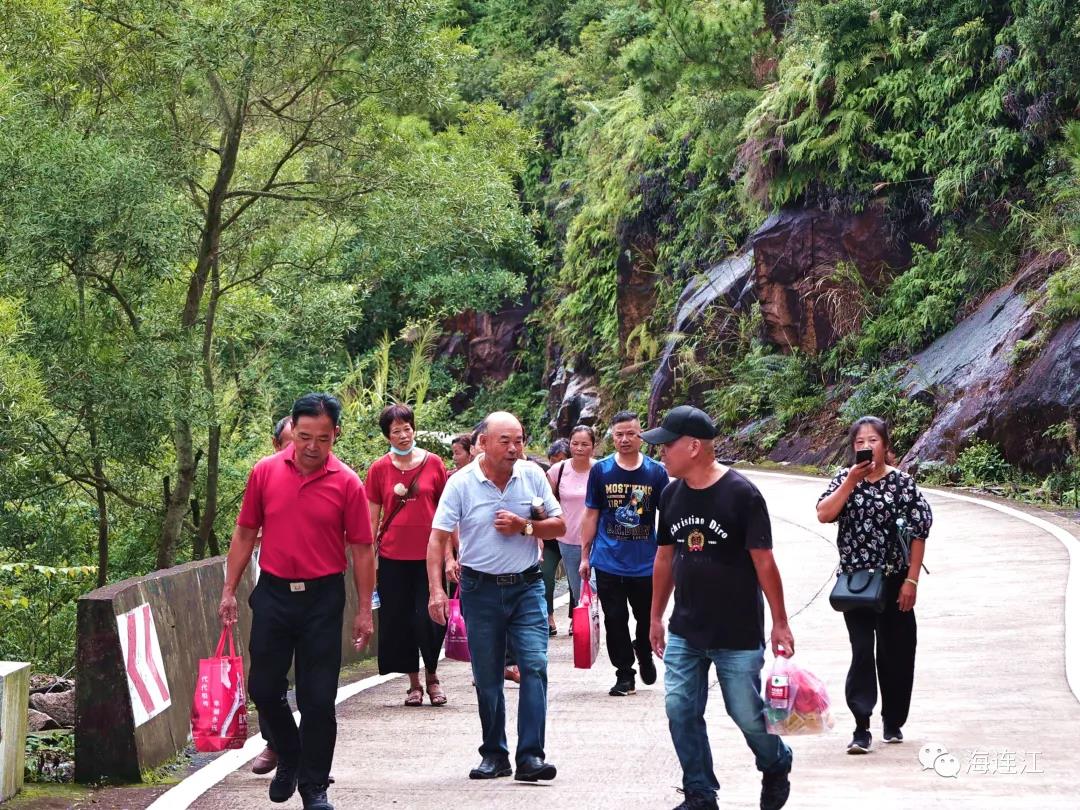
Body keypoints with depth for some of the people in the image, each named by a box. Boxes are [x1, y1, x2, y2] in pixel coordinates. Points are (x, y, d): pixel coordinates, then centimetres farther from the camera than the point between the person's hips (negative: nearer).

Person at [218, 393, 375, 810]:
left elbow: (362, 549, -2)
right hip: (272, 593, 2)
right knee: (263, 688, 8)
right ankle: (289, 756, 34)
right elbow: (245, 534, 8)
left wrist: (364, 611, -3)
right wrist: (229, 591, 6)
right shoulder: (265, 472, 0)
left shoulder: (347, 483, -7)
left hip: (322, 597, -2)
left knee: (318, 698, 1)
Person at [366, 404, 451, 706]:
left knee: (429, 618, -3)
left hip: (428, 553, -1)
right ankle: (414, 682, 17)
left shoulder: (433, 463, 1)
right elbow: (373, 515, 7)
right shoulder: (379, 469, 2)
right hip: (393, 554, 1)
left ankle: (432, 676, 19)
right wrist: (370, 555, 4)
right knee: (398, 619, 4)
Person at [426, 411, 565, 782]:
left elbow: (559, 526, 5)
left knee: (535, 665, -12)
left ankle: (530, 756, -12)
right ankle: (494, 755, 21)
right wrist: (436, 588, -19)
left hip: (526, 586, 1)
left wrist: (524, 527, -13)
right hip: (480, 589, -1)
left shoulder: (533, 476, 0)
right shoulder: (462, 483, -7)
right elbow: (438, 537, -9)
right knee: (487, 677, 7)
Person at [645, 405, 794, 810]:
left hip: (738, 633, -5)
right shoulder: (672, 495, 4)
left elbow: (764, 561, -11)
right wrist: (656, 617, 17)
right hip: (685, 632, 5)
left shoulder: (741, 494, -14)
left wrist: (780, 622, -8)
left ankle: (776, 766, 31)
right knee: (680, 710, -1)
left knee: (746, 713, 2)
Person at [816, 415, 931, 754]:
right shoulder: (844, 479, 3)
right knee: (862, 651, -8)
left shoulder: (901, 482, -5)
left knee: (895, 653, 8)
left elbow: (919, 533, -4)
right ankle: (861, 728, -10)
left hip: (893, 582, -1)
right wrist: (851, 481, -17)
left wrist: (911, 580, -8)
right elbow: (823, 514, -11)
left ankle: (893, 722, 25)